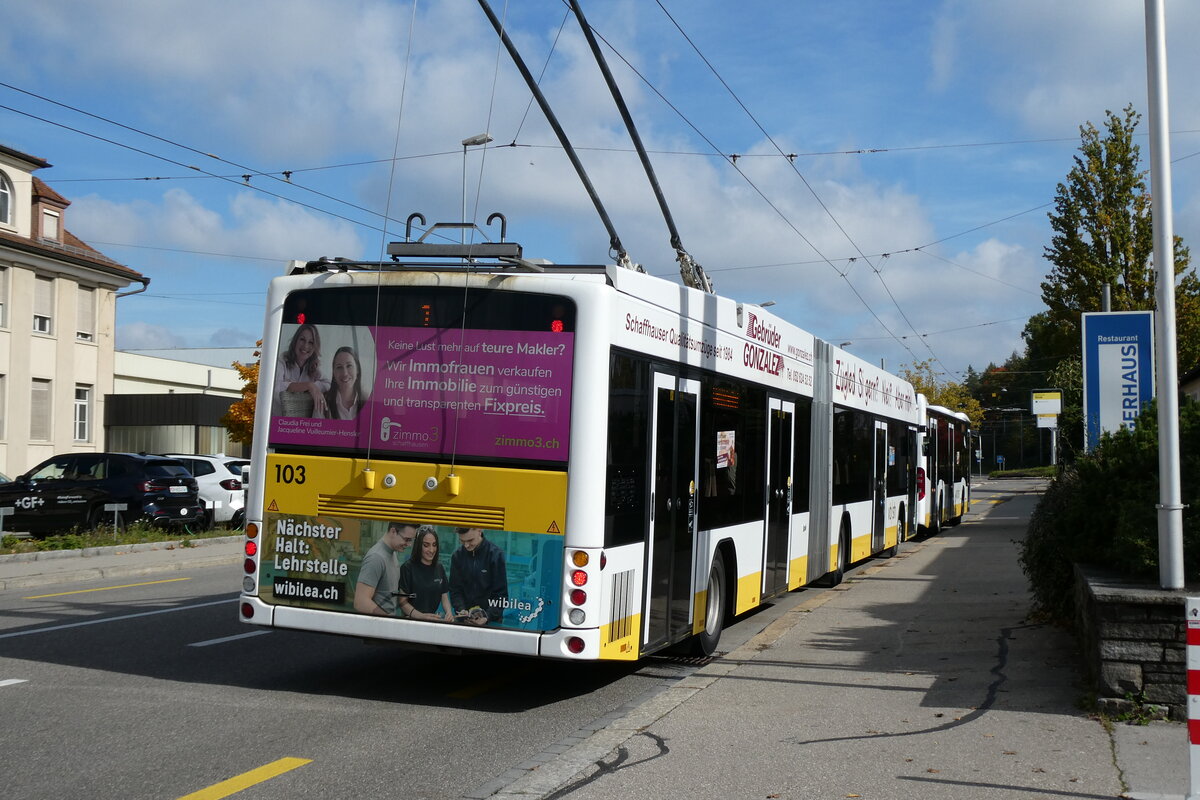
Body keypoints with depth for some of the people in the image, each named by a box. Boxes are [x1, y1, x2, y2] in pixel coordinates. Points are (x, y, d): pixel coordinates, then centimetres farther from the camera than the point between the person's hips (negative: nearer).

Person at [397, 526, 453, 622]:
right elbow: (403, 602, -6)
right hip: (412, 621, -4)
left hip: (434, 621, 4)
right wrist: (421, 616, -21)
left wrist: (449, 612, -4)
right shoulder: (407, 568, -3)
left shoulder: (439, 568, 14)